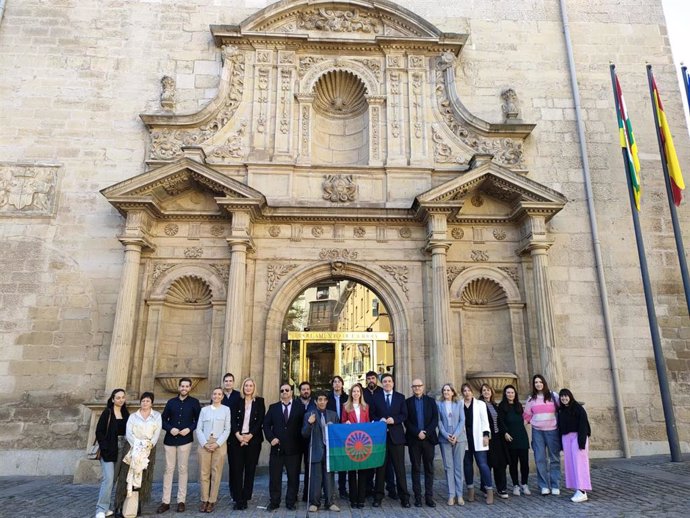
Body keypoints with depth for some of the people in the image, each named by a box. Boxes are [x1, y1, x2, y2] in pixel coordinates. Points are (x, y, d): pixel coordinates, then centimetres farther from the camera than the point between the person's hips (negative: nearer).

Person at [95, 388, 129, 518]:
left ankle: (105, 506, 21)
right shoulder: (107, 412, -7)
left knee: (114, 478, 10)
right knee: (108, 478, -11)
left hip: (121, 449, 5)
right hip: (109, 449, -5)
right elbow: (99, 431, -8)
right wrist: (105, 448, -15)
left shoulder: (125, 413, 8)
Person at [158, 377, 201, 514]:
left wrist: (190, 429, -13)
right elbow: (163, 419, 8)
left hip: (185, 440, -2)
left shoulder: (194, 402, 2)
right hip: (170, 440, 2)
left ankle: (181, 501, 11)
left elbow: (199, 420, 2)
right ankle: (165, 501, 11)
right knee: (168, 469, 4)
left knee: (182, 470, 3)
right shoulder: (171, 402, 8)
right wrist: (170, 429, -10)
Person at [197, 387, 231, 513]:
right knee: (204, 473, 2)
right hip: (204, 444, 1)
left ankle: (212, 501, 10)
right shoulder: (204, 410, 9)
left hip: (219, 444, -1)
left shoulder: (226, 409, 5)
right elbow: (199, 429, 5)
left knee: (216, 473, 1)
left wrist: (217, 444, -9)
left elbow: (227, 429, 1)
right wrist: (205, 443, -8)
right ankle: (204, 500, 13)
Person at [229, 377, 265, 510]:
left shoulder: (259, 401, 4)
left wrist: (250, 435, -12)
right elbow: (233, 420, 0)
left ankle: (245, 498, 11)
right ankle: (238, 499, 6)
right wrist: (238, 435, -14)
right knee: (237, 469, 0)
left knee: (250, 469, 3)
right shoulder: (238, 401, 6)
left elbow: (260, 420, -2)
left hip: (253, 439, 0)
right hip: (237, 439, 1)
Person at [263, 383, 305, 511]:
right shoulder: (273, 407, 8)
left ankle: (291, 502, 19)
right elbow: (266, 424, 5)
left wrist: (300, 442, -9)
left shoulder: (300, 407, 2)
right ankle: (274, 502, 20)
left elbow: (304, 425, -1)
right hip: (277, 447, 2)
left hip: (293, 448, -1)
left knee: (293, 477, 6)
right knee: (274, 476, 8)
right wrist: (271, 438, -8)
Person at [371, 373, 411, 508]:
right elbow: (372, 415, 4)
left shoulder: (400, 397, 7)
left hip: (396, 435, 0)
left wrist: (394, 419, -14)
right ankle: (378, 496, 16)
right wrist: (380, 420, -14)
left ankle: (404, 497, 12)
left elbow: (404, 415, 2)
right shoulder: (376, 397, 6)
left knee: (399, 467, 3)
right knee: (380, 466, 7)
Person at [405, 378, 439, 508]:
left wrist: (426, 433, -11)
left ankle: (429, 497, 12)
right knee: (416, 469, 4)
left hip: (429, 438, 1)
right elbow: (406, 421, -2)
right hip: (413, 439, -1)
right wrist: (417, 433, -13)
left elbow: (435, 419, 1)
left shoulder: (431, 401, 8)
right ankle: (417, 497, 10)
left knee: (429, 468, 5)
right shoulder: (407, 402, 4)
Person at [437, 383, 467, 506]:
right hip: (445, 439, 0)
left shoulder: (459, 404, 7)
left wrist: (456, 435, -10)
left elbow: (462, 421, 1)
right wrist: (446, 435, -11)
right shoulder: (439, 404, 5)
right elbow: (439, 421, 1)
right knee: (448, 467, 2)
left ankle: (459, 494, 7)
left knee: (458, 466, 2)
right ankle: (451, 494, 7)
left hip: (459, 438, 0)